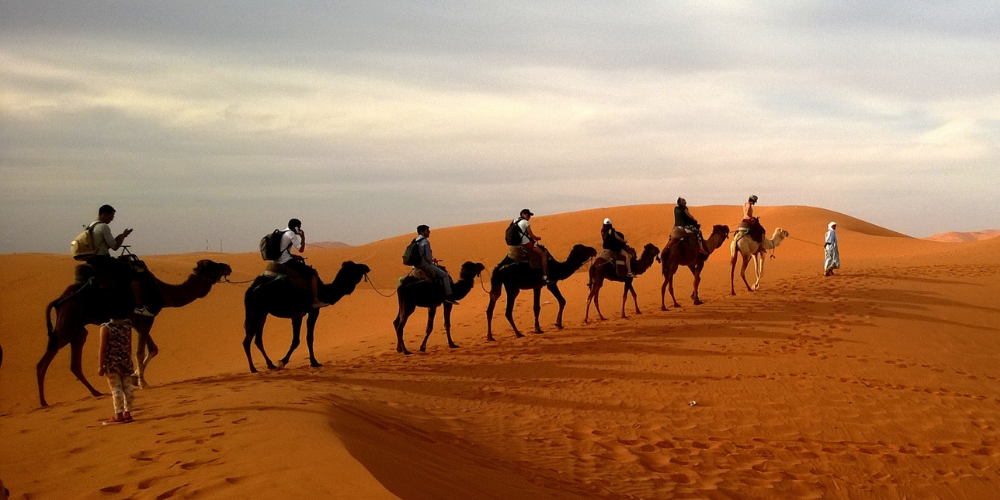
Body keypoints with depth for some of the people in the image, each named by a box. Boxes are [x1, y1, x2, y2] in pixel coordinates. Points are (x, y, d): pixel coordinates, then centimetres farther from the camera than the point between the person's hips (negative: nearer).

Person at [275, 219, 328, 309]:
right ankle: (316, 301, -15)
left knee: (308, 268, 29)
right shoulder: (291, 234, -9)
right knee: (313, 274, -9)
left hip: (279, 263, 10)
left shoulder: (283, 233, 19)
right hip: (287, 262, -10)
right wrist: (303, 237, -5)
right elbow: (301, 249, -16)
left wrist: (295, 256, 13)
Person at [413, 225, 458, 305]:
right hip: (425, 265, -9)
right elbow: (428, 257, -17)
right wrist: (432, 262, 4)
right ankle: (448, 296, -10)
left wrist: (432, 260, 20)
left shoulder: (416, 242, 15)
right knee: (444, 275, -4)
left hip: (416, 265, 9)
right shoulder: (425, 242, -13)